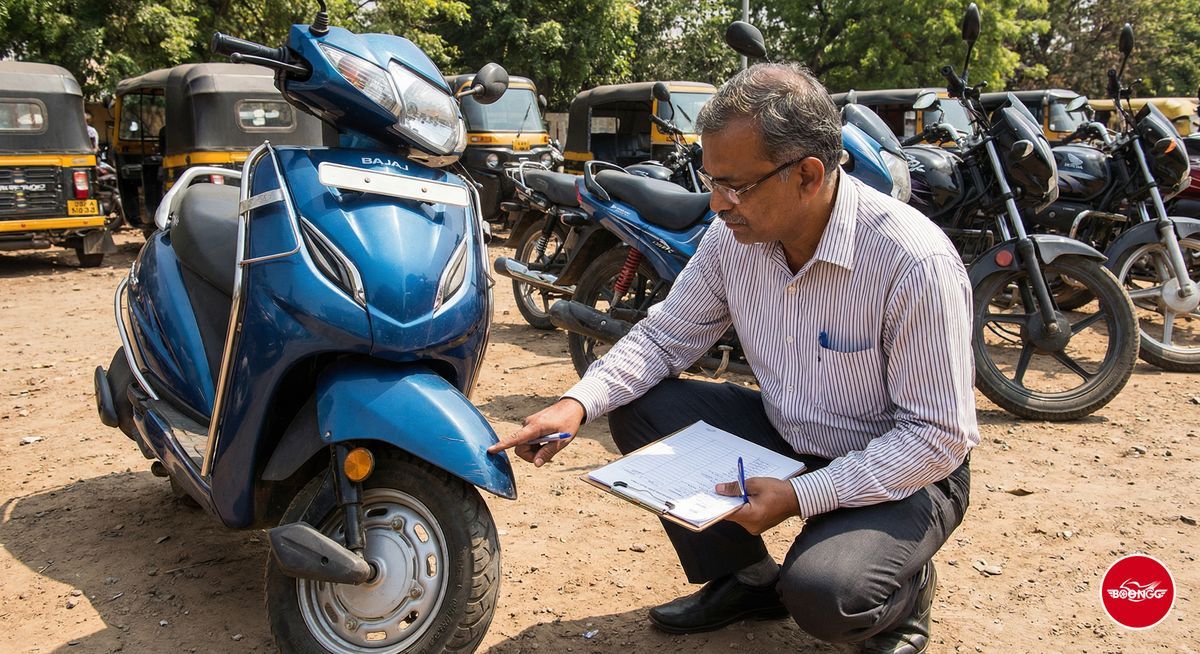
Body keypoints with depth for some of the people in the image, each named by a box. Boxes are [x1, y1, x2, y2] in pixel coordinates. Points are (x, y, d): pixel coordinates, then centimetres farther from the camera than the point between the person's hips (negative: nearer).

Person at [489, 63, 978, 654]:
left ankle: (905, 586, 7)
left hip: (903, 472, -6)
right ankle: (745, 581, 9)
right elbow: (665, 335, 0)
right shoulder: (735, 235, -11)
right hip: (786, 438, 6)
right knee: (638, 409, -8)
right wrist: (577, 404, -17)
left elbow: (939, 437, -24)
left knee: (821, 594, -32)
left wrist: (801, 497, -29)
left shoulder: (915, 263, -28)